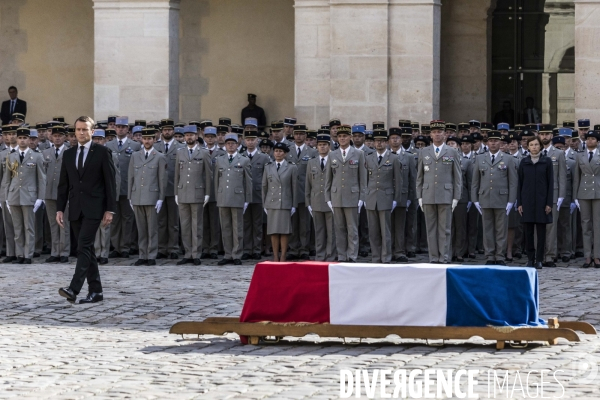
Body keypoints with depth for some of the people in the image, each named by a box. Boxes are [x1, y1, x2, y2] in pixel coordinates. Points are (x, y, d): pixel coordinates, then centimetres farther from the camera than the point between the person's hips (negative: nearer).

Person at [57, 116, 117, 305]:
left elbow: (110, 182, -4)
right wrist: (60, 209, 6)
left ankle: (74, 289, -25)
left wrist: (110, 210, -9)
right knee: (86, 249, 8)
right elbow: (63, 184, 14)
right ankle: (96, 291, 13)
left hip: (94, 208, -6)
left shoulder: (102, 152, -2)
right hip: (75, 209, 6)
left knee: (84, 247, -16)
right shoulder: (68, 154, 12)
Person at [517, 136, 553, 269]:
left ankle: (539, 260, 5)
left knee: (541, 231, 0)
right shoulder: (524, 162, 6)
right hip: (527, 201, 1)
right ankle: (530, 258, 9)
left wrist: (549, 203, -5)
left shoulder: (546, 162, 3)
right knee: (528, 231, 2)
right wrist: (519, 203, 2)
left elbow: (550, 183, 2)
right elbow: (520, 183, 8)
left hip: (541, 200, -1)